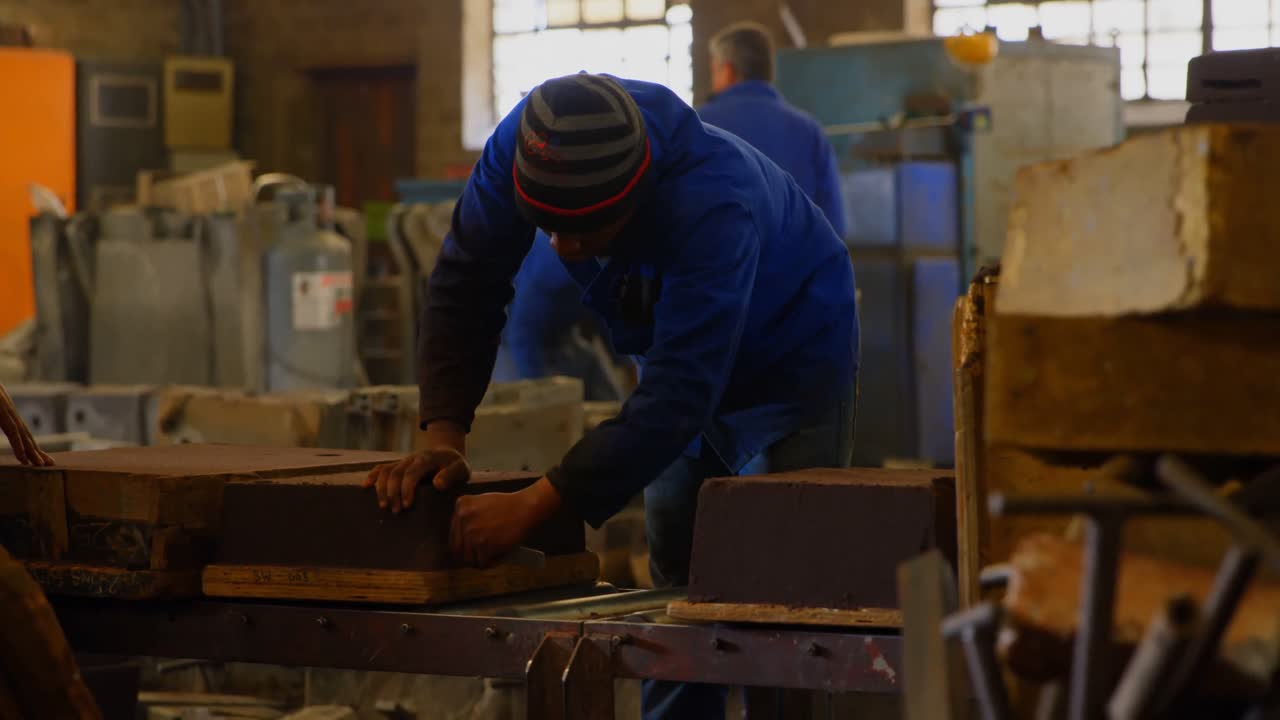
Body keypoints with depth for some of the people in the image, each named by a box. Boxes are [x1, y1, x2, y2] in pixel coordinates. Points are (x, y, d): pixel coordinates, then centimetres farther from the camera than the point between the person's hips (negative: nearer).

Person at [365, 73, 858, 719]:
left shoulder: (713, 204, -44)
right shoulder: (522, 145, -28)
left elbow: (678, 395, -46)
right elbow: (465, 284, -18)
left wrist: (533, 505, -50)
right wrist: (443, 437, -31)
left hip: (793, 359, -6)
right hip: (685, 356, 6)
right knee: (675, 576, 9)